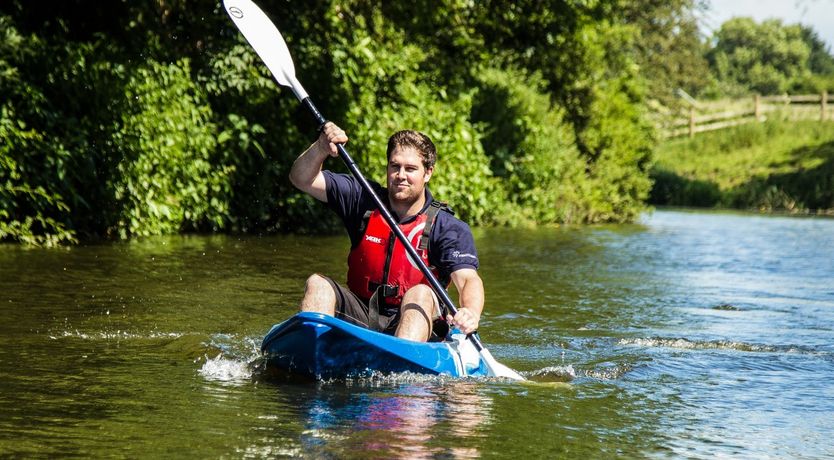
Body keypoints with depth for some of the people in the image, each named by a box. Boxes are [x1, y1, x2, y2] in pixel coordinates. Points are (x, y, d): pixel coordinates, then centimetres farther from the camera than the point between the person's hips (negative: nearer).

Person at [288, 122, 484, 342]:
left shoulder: (449, 229, -7)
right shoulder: (364, 200, 4)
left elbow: (468, 279, -21)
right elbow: (302, 179, 0)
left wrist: (471, 313, -45)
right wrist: (321, 149, -22)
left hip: (413, 327, -3)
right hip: (360, 319, 3)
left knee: (420, 294, -33)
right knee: (317, 284, -20)